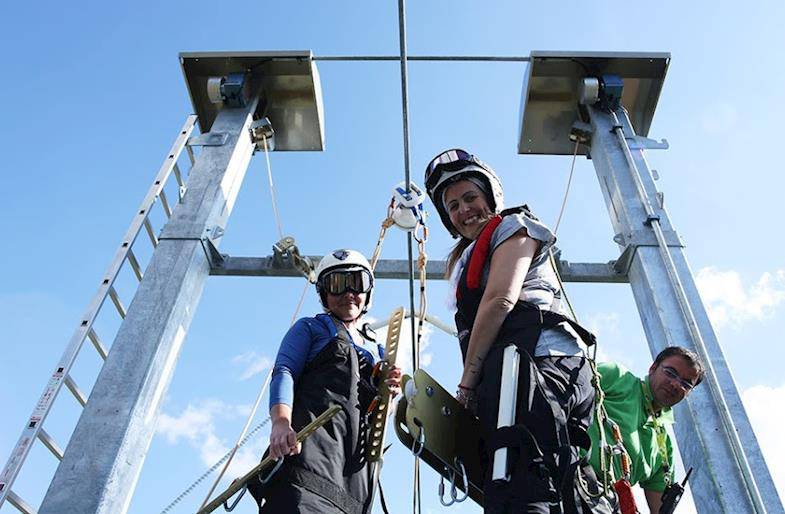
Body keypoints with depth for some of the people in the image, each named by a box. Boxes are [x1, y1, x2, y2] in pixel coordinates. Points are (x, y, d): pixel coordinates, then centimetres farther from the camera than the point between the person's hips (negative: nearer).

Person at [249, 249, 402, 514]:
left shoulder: (377, 351, 33)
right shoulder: (311, 328, 20)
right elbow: (284, 371, 3)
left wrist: (388, 392, 7)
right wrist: (281, 421, -19)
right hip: (313, 438, -5)